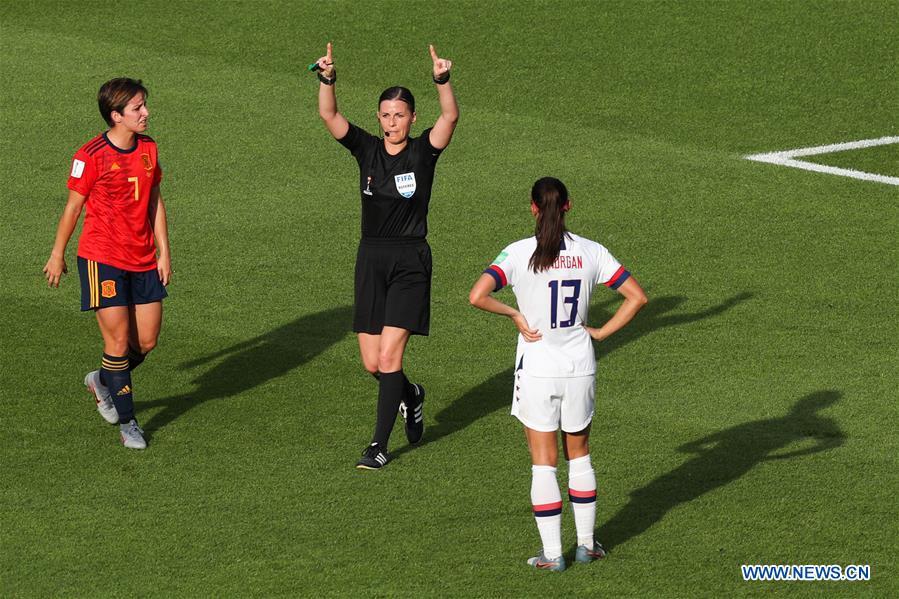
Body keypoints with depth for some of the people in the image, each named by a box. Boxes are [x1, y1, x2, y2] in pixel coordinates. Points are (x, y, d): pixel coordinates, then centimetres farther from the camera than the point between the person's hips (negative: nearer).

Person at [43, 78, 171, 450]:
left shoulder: (148, 148, 4)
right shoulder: (92, 156, -14)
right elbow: (73, 207, -5)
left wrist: (163, 252, 8)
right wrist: (57, 256, 3)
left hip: (143, 260, 6)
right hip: (102, 259, -6)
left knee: (147, 341, 6)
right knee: (119, 341, -4)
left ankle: (104, 381, 35)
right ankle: (127, 423, 9)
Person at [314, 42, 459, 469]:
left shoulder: (423, 151, -3)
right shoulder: (367, 149, 3)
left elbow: (450, 117, -21)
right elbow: (328, 116, -10)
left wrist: (442, 82, -38)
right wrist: (327, 80, -27)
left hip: (410, 261, -4)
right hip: (371, 259, 4)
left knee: (389, 356, -11)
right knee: (372, 363, 5)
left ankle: (379, 445, -4)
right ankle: (410, 395, 37)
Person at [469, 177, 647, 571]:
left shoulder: (519, 254, -11)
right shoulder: (590, 253, -3)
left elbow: (477, 296, -23)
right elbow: (637, 296, -3)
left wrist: (515, 315, -9)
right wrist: (601, 332, 3)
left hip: (537, 370, -3)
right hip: (580, 368, 3)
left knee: (544, 462, 6)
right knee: (579, 455, 19)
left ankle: (552, 554, 7)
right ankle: (586, 544, 24)